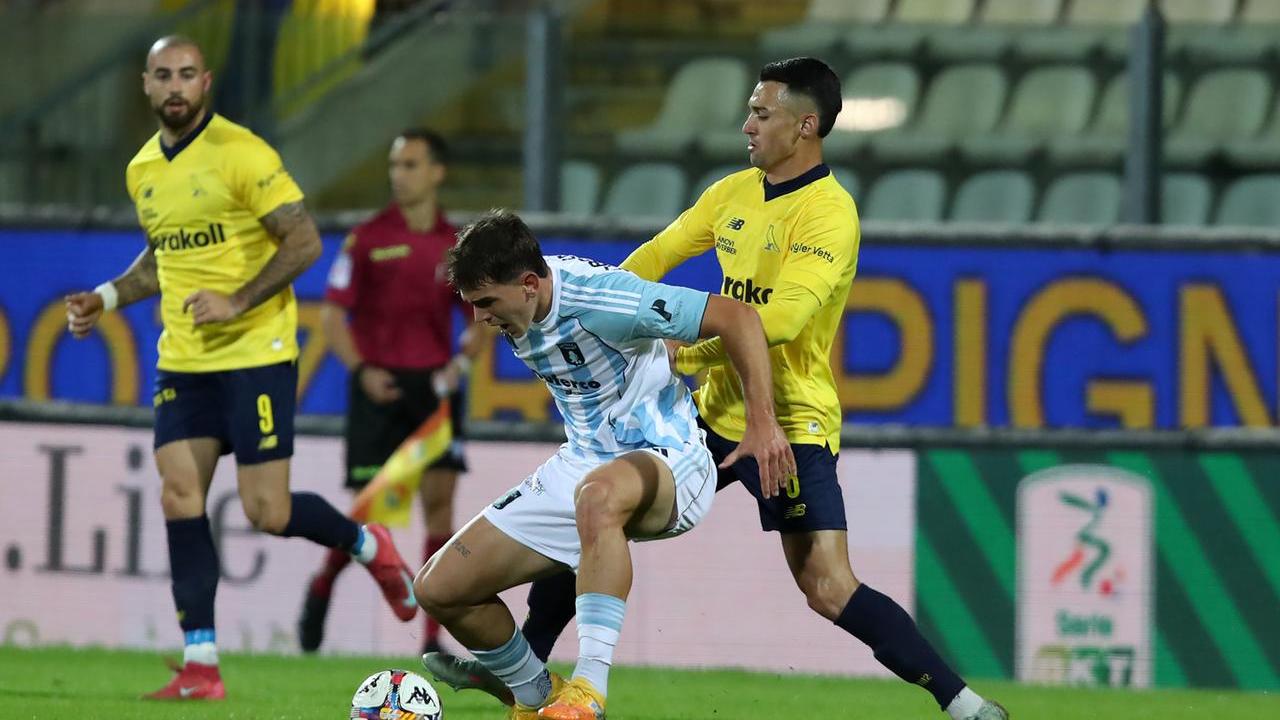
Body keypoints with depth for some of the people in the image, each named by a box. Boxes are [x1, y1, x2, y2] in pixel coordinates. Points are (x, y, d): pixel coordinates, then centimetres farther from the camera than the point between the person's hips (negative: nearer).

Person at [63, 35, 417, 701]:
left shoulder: (242, 154, -12)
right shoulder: (142, 170, 10)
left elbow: (304, 241, -13)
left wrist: (238, 303, -21)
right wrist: (106, 298, 11)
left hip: (255, 354, -6)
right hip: (182, 363, 6)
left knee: (266, 513, -8)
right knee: (180, 497, -6)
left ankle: (367, 545, 23)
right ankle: (201, 666, -4)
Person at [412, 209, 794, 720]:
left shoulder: (597, 299, -26)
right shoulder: (513, 309, -2)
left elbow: (735, 317, -23)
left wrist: (762, 423, -27)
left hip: (664, 462, -9)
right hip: (578, 465, 9)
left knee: (597, 493, -46)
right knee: (439, 590, 1)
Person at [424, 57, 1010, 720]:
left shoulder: (829, 212, -17)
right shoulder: (736, 192, 8)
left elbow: (781, 319, -28)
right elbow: (659, 255, 20)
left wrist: (690, 354, -24)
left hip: (791, 425, -8)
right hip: (718, 413, 8)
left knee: (830, 593, -19)